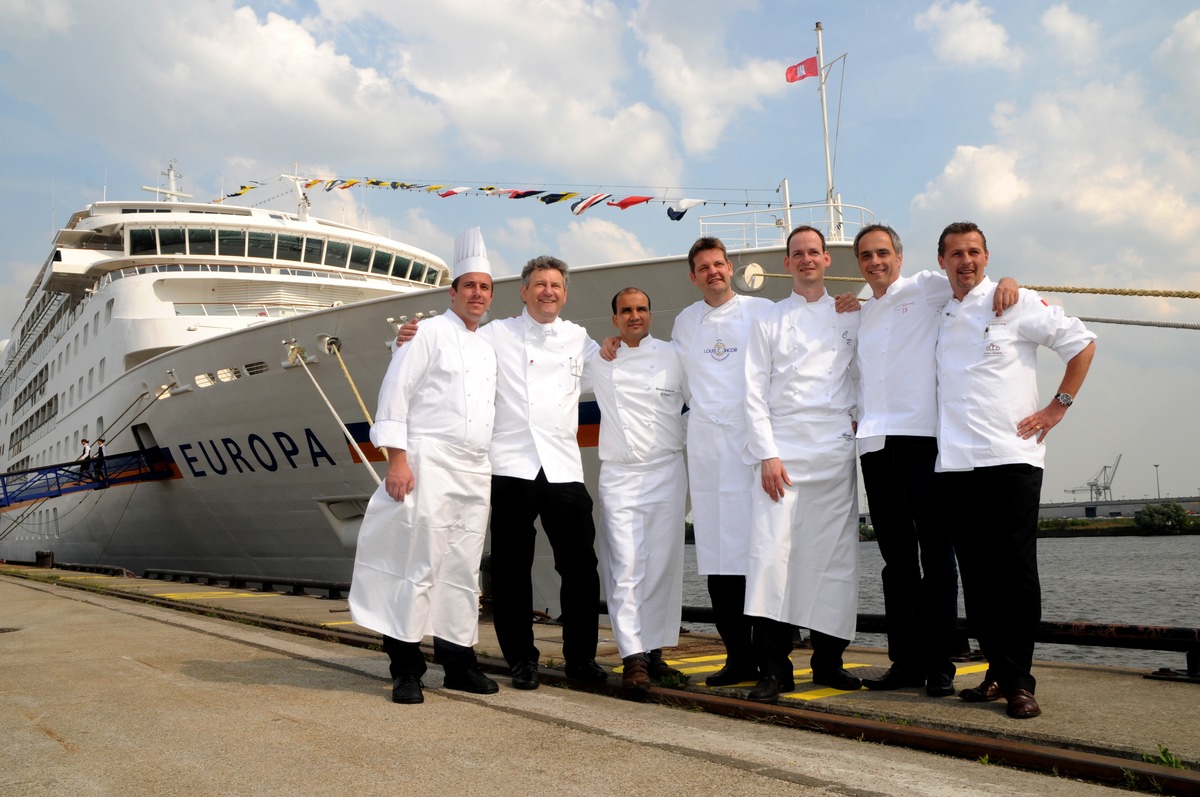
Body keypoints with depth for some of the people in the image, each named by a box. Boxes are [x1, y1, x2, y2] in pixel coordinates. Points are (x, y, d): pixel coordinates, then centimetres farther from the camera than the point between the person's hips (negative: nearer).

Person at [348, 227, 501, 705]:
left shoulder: (487, 350, 20)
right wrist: (395, 459, -15)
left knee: (464, 570, 9)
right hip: (428, 463, -7)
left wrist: (487, 470, 16)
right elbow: (395, 392, -8)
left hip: (475, 472, 7)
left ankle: (458, 662, 18)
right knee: (421, 563, -7)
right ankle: (405, 670, 1)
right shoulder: (430, 332, -1)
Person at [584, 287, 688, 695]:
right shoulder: (599, 362, 10)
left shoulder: (672, 356, 8)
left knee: (664, 566, 3)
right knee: (625, 567, -9)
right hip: (619, 476, 0)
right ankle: (632, 657, -10)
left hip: (667, 473, 1)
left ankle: (654, 651, 14)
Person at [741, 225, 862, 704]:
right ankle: (774, 668, -8)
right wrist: (766, 454, -6)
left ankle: (828, 660, 15)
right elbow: (755, 393, 4)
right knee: (772, 553, -12)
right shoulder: (769, 322, 11)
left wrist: (859, 414, 2)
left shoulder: (852, 317, 15)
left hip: (836, 451, 2)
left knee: (835, 557, 3)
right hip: (783, 451, -2)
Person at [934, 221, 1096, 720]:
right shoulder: (936, 314, 14)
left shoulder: (1017, 303, 1)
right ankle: (996, 671, 16)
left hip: (1010, 455, -4)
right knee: (975, 574, 6)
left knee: (1015, 570, -4)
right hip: (954, 463, 4)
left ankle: (1018, 681, 4)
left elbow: (1082, 343, 6)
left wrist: (1058, 407, 1)